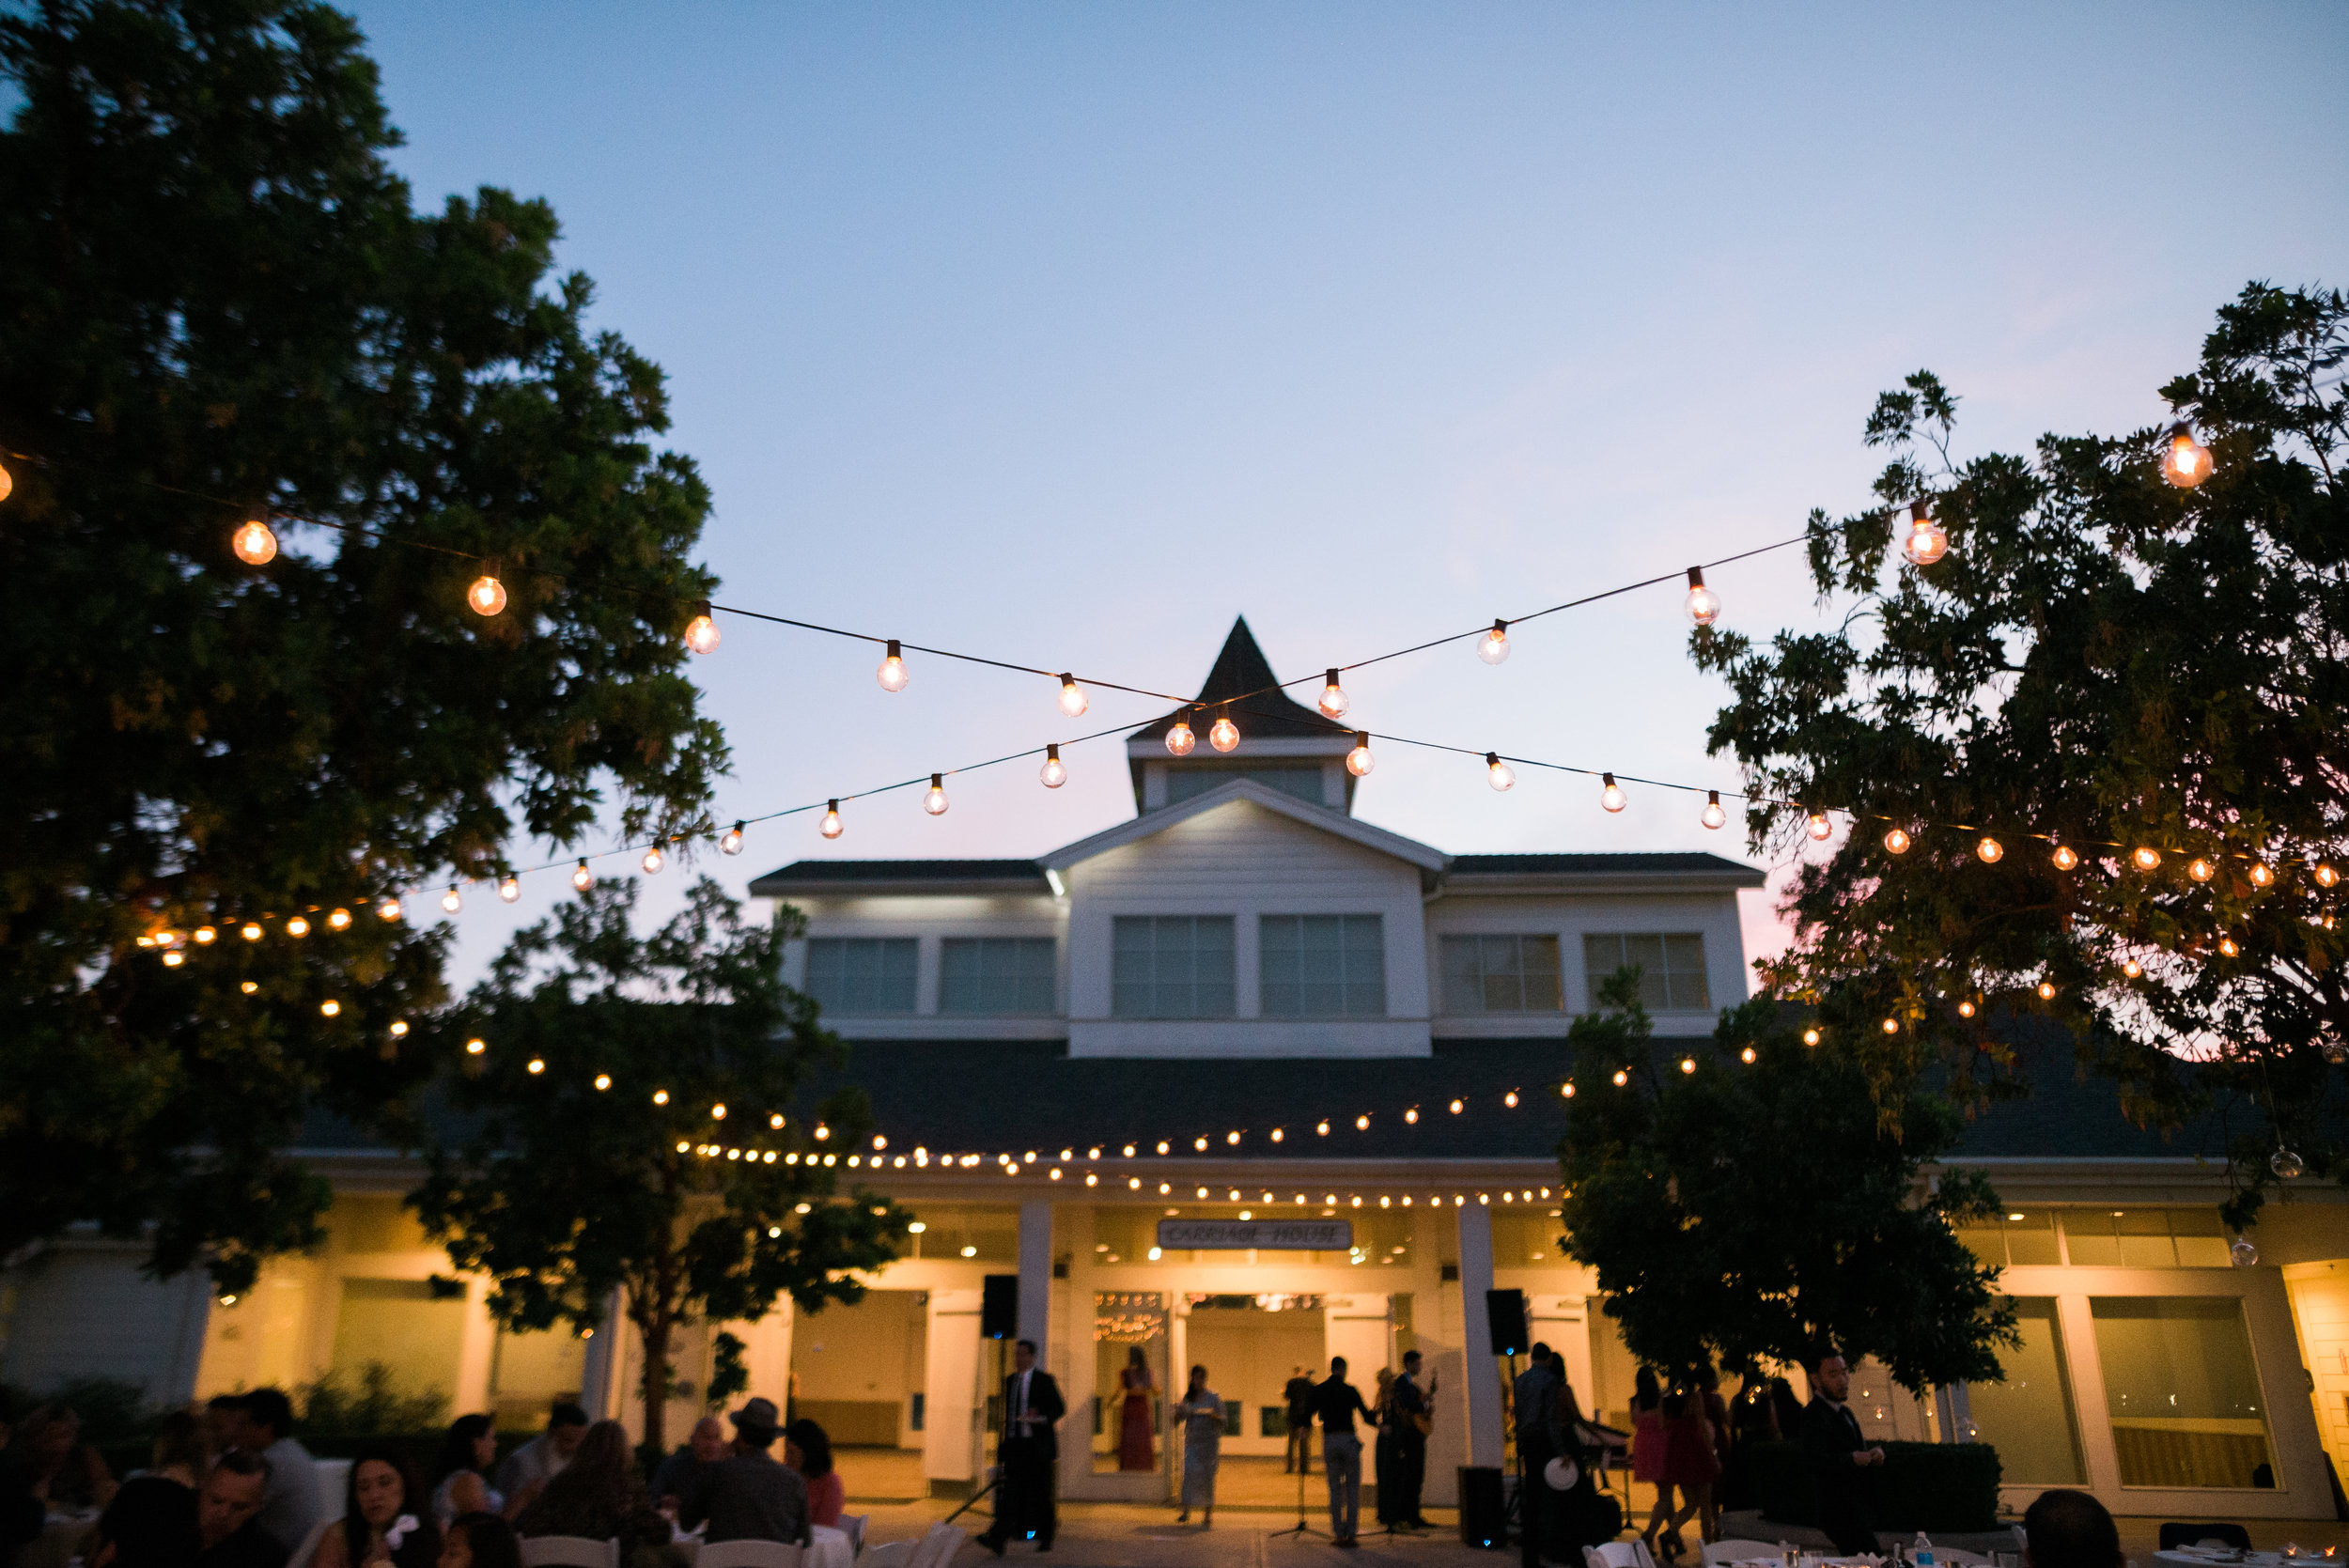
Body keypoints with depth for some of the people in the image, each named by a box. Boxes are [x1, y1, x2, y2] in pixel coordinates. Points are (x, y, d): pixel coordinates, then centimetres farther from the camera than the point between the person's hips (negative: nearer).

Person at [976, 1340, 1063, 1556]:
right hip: (1015, 1445, 4)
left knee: (1041, 1494, 5)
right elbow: (1007, 1413, 18)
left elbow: (1060, 1408, -5)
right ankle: (997, 1539, -17)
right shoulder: (1009, 1381, 12)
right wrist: (1002, 1443, 16)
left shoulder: (1044, 1380, -4)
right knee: (1011, 1491, -8)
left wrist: (1040, 1417, -24)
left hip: (1038, 1445, -4)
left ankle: (1046, 1538, 22)